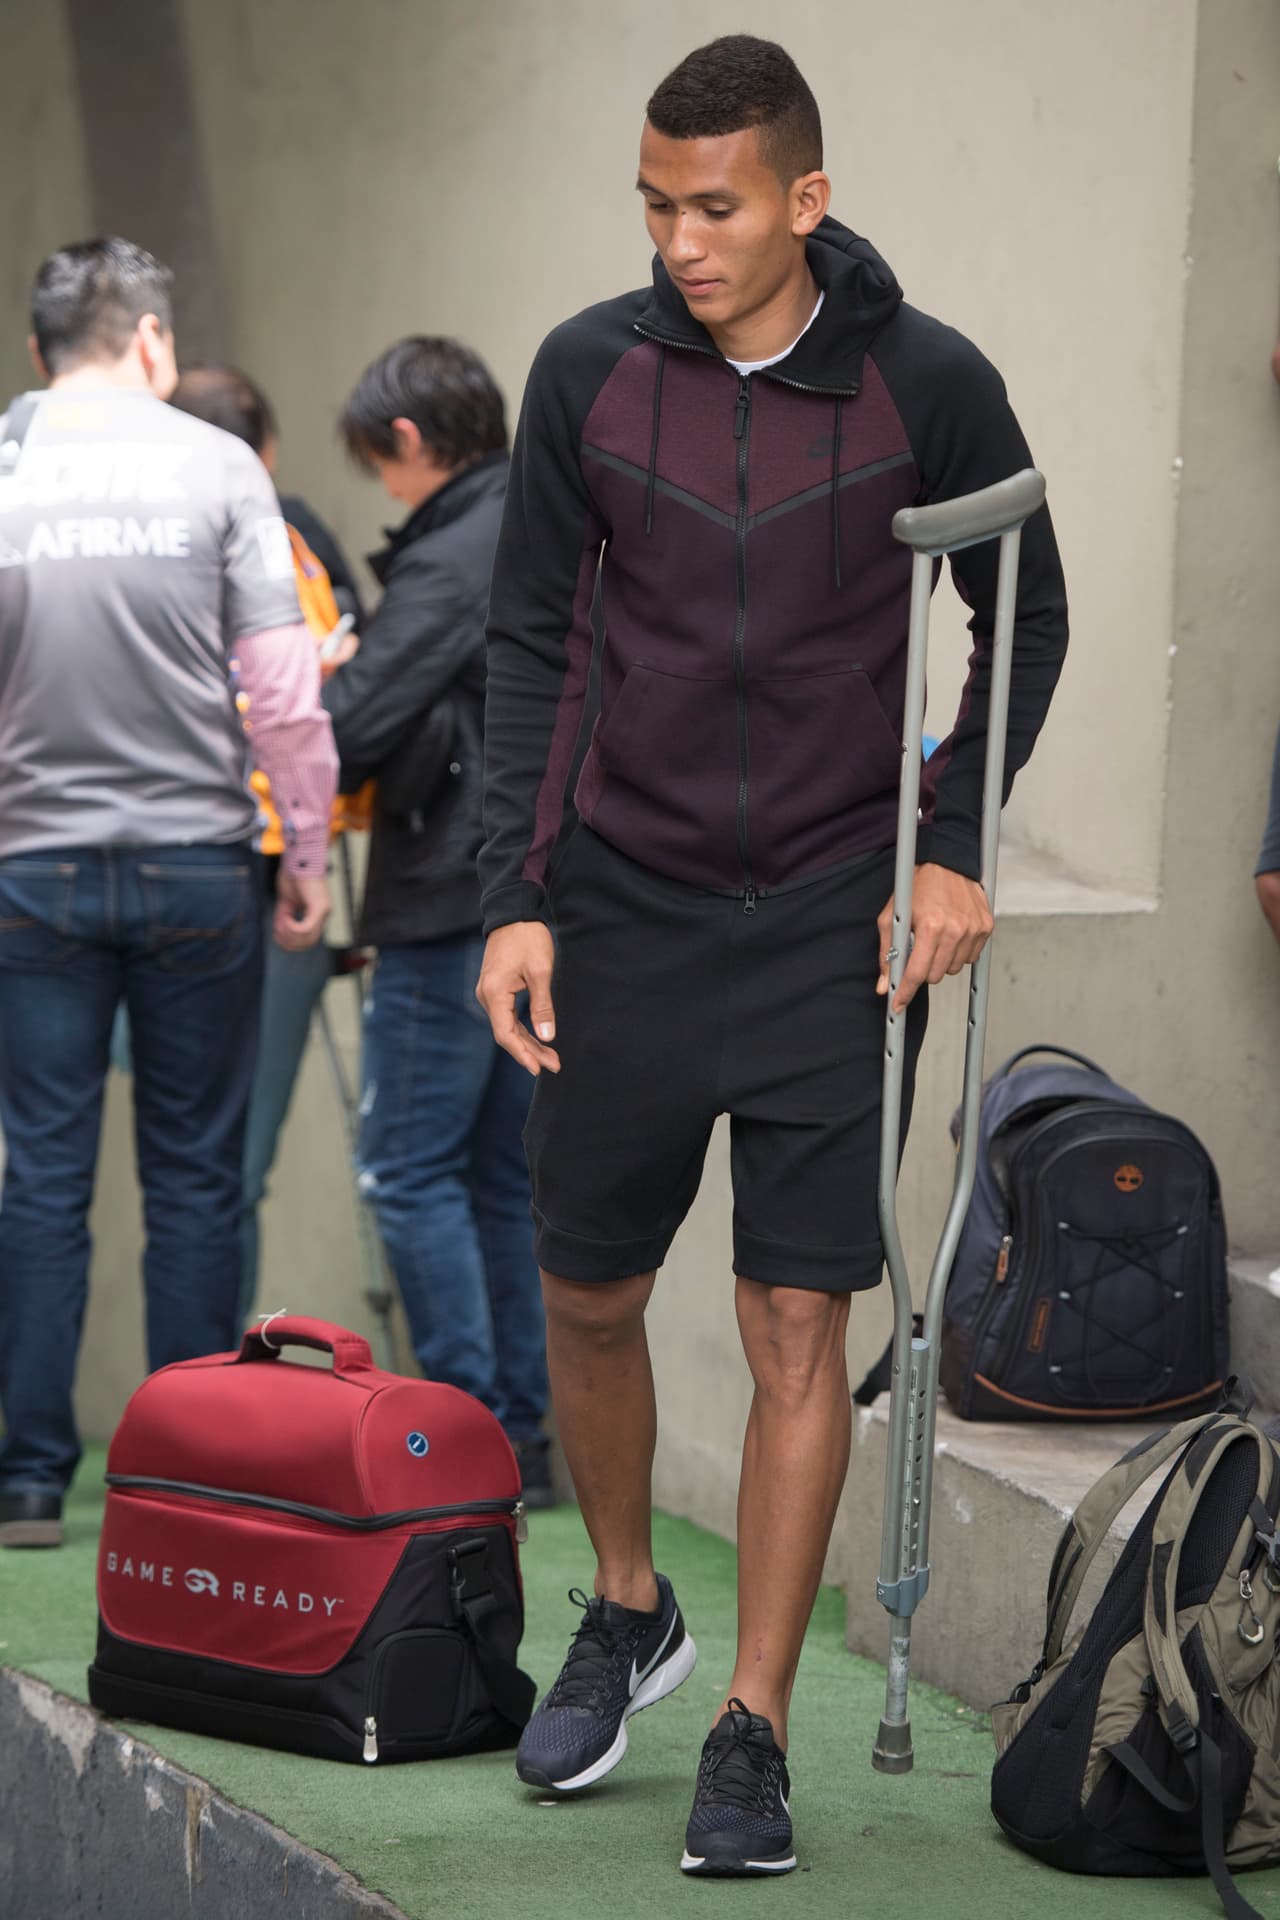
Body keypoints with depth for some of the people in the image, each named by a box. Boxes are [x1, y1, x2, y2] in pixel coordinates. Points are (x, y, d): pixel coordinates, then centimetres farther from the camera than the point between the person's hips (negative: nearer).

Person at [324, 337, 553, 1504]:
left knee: (412, 1169, -4)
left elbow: (356, 727, -20)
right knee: (502, 1173, 13)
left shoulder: (452, 563, -14)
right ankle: (523, 1438, 14)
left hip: (457, 907, -9)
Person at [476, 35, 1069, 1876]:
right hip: (628, 902, 2)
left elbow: (1027, 620, 5)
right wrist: (513, 899, -4)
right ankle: (626, 1613, 36)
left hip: (838, 921, -2)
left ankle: (753, 1735, 4)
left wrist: (954, 846, -5)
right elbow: (533, 642, 3)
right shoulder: (589, 372, -3)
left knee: (798, 1327, -4)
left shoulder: (930, 386, -8)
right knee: (588, 1298, 11)